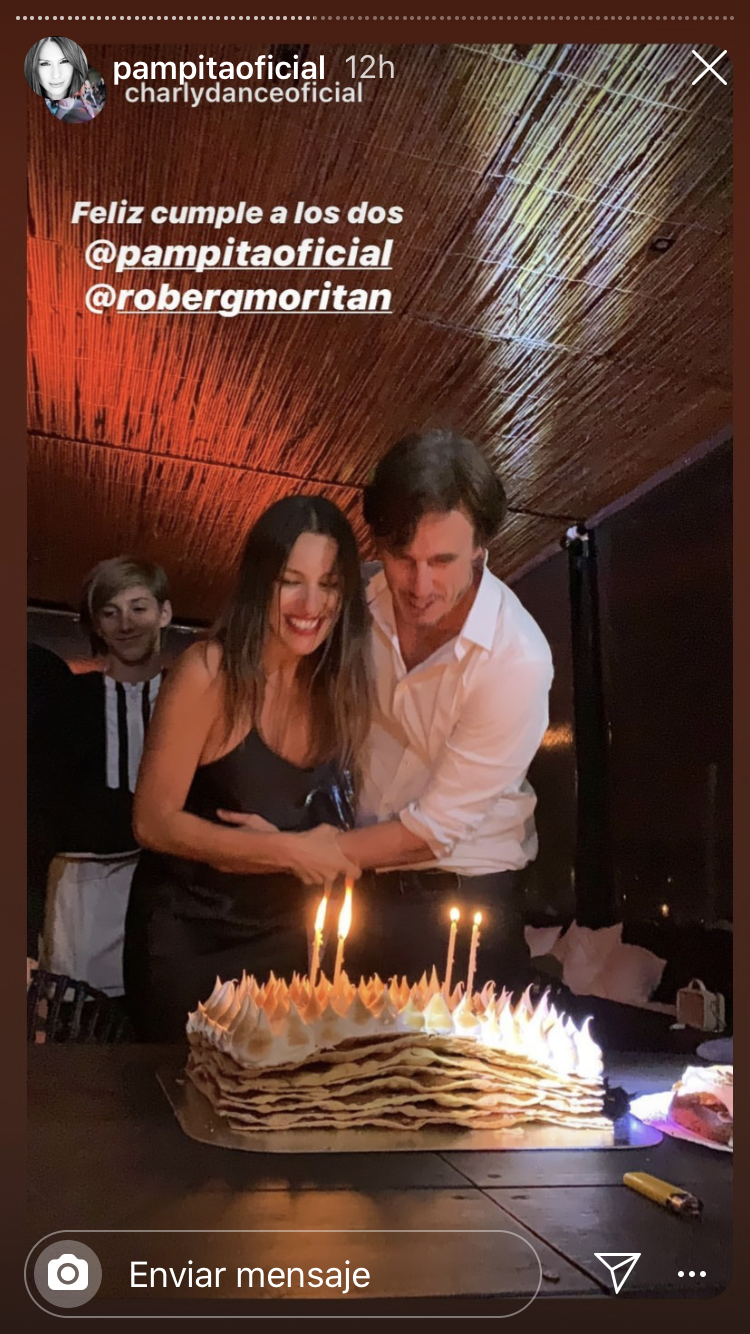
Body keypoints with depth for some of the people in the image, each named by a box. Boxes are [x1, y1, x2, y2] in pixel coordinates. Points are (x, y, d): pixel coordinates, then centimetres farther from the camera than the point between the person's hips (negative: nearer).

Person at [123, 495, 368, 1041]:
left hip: (285, 932, 4)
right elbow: (154, 822, -18)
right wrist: (286, 850, -22)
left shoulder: (343, 681, -7)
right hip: (188, 930, -4)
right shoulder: (209, 674, -22)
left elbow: (327, 809, 2)